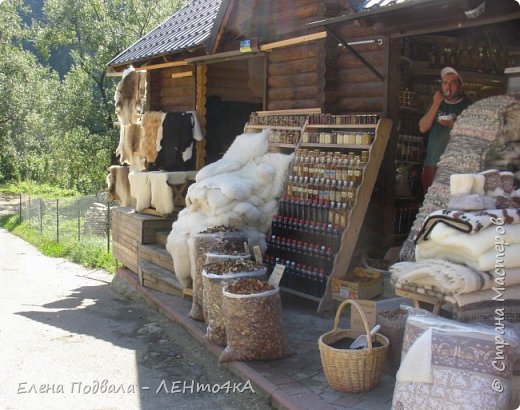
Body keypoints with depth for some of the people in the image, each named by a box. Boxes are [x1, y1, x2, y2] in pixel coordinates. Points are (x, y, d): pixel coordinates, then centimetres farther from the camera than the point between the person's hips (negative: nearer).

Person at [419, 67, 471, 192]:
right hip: (431, 163, 5)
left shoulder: (468, 105, -2)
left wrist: (453, 125, -20)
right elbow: (423, 128, 3)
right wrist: (436, 105, -5)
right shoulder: (437, 103, 13)